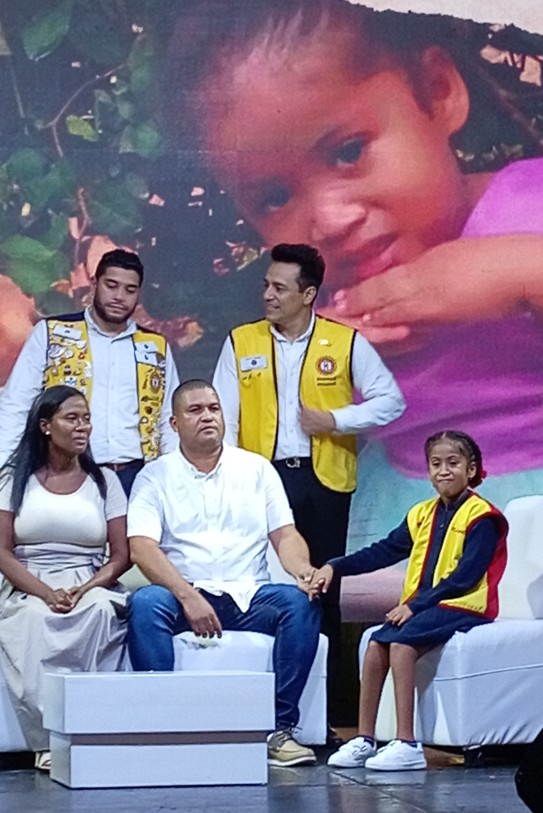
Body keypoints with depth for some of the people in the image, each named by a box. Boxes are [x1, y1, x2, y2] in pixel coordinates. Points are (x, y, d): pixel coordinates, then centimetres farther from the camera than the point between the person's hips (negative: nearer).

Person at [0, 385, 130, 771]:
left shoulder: (104, 480, 13)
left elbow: (121, 556, 7)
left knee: (100, 612, -36)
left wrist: (84, 590, -13)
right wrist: (46, 593, -16)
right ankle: (47, 741, -33)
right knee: (34, 621, -38)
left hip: (91, 585, 1)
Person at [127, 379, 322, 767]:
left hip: (250, 597, 2)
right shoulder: (156, 476, 7)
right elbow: (142, 547, -7)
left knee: (301, 602, -27)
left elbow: (285, 534, 10)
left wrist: (303, 570, -15)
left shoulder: (256, 468, 14)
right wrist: (189, 597, -22)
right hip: (185, 595, -2)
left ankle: (280, 728, -24)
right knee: (145, 604, -33)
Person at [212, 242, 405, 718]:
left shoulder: (346, 343, 2)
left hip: (324, 482, -1)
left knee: (323, 591, 3)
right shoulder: (241, 343, 7)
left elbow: (391, 401, 5)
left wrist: (336, 421, -8)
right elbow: (224, 418, 5)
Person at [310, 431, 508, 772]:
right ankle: (364, 740, -10)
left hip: (463, 608, -7)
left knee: (401, 642, -28)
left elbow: (466, 576, -16)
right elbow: (384, 551, 13)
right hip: (421, 609, 7)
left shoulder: (481, 517, -7)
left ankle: (407, 745, -29)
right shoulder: (423, 514, 16)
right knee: (376, 643, -16)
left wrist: (415, 605, -20)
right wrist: (335, 567, 1)